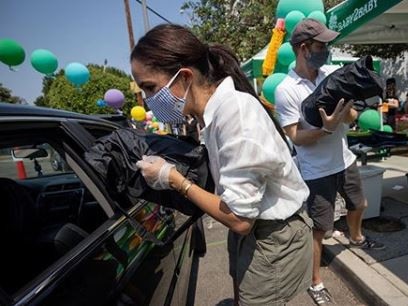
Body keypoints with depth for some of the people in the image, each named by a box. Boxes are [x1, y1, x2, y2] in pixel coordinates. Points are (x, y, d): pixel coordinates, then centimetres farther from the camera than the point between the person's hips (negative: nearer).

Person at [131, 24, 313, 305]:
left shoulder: (235, 111, -28)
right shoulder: (216, 107, -3)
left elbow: (239, 219, -26)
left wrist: (172, 178, -18)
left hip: (274, 240, -7)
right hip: (254, 231, 8)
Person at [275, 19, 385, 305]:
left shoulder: (334, 73, -1)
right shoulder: (286, 90, -18)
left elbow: (352, 117, 0)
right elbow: (296, 138, -18)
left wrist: (345, 110, -22)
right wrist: (327, 128, -32)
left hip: (345, 160, 7)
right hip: (317, 171, -6)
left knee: (358, 205, 29)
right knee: (319, 228, 3)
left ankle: (356, 238, 61)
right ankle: (316, 283, 25)